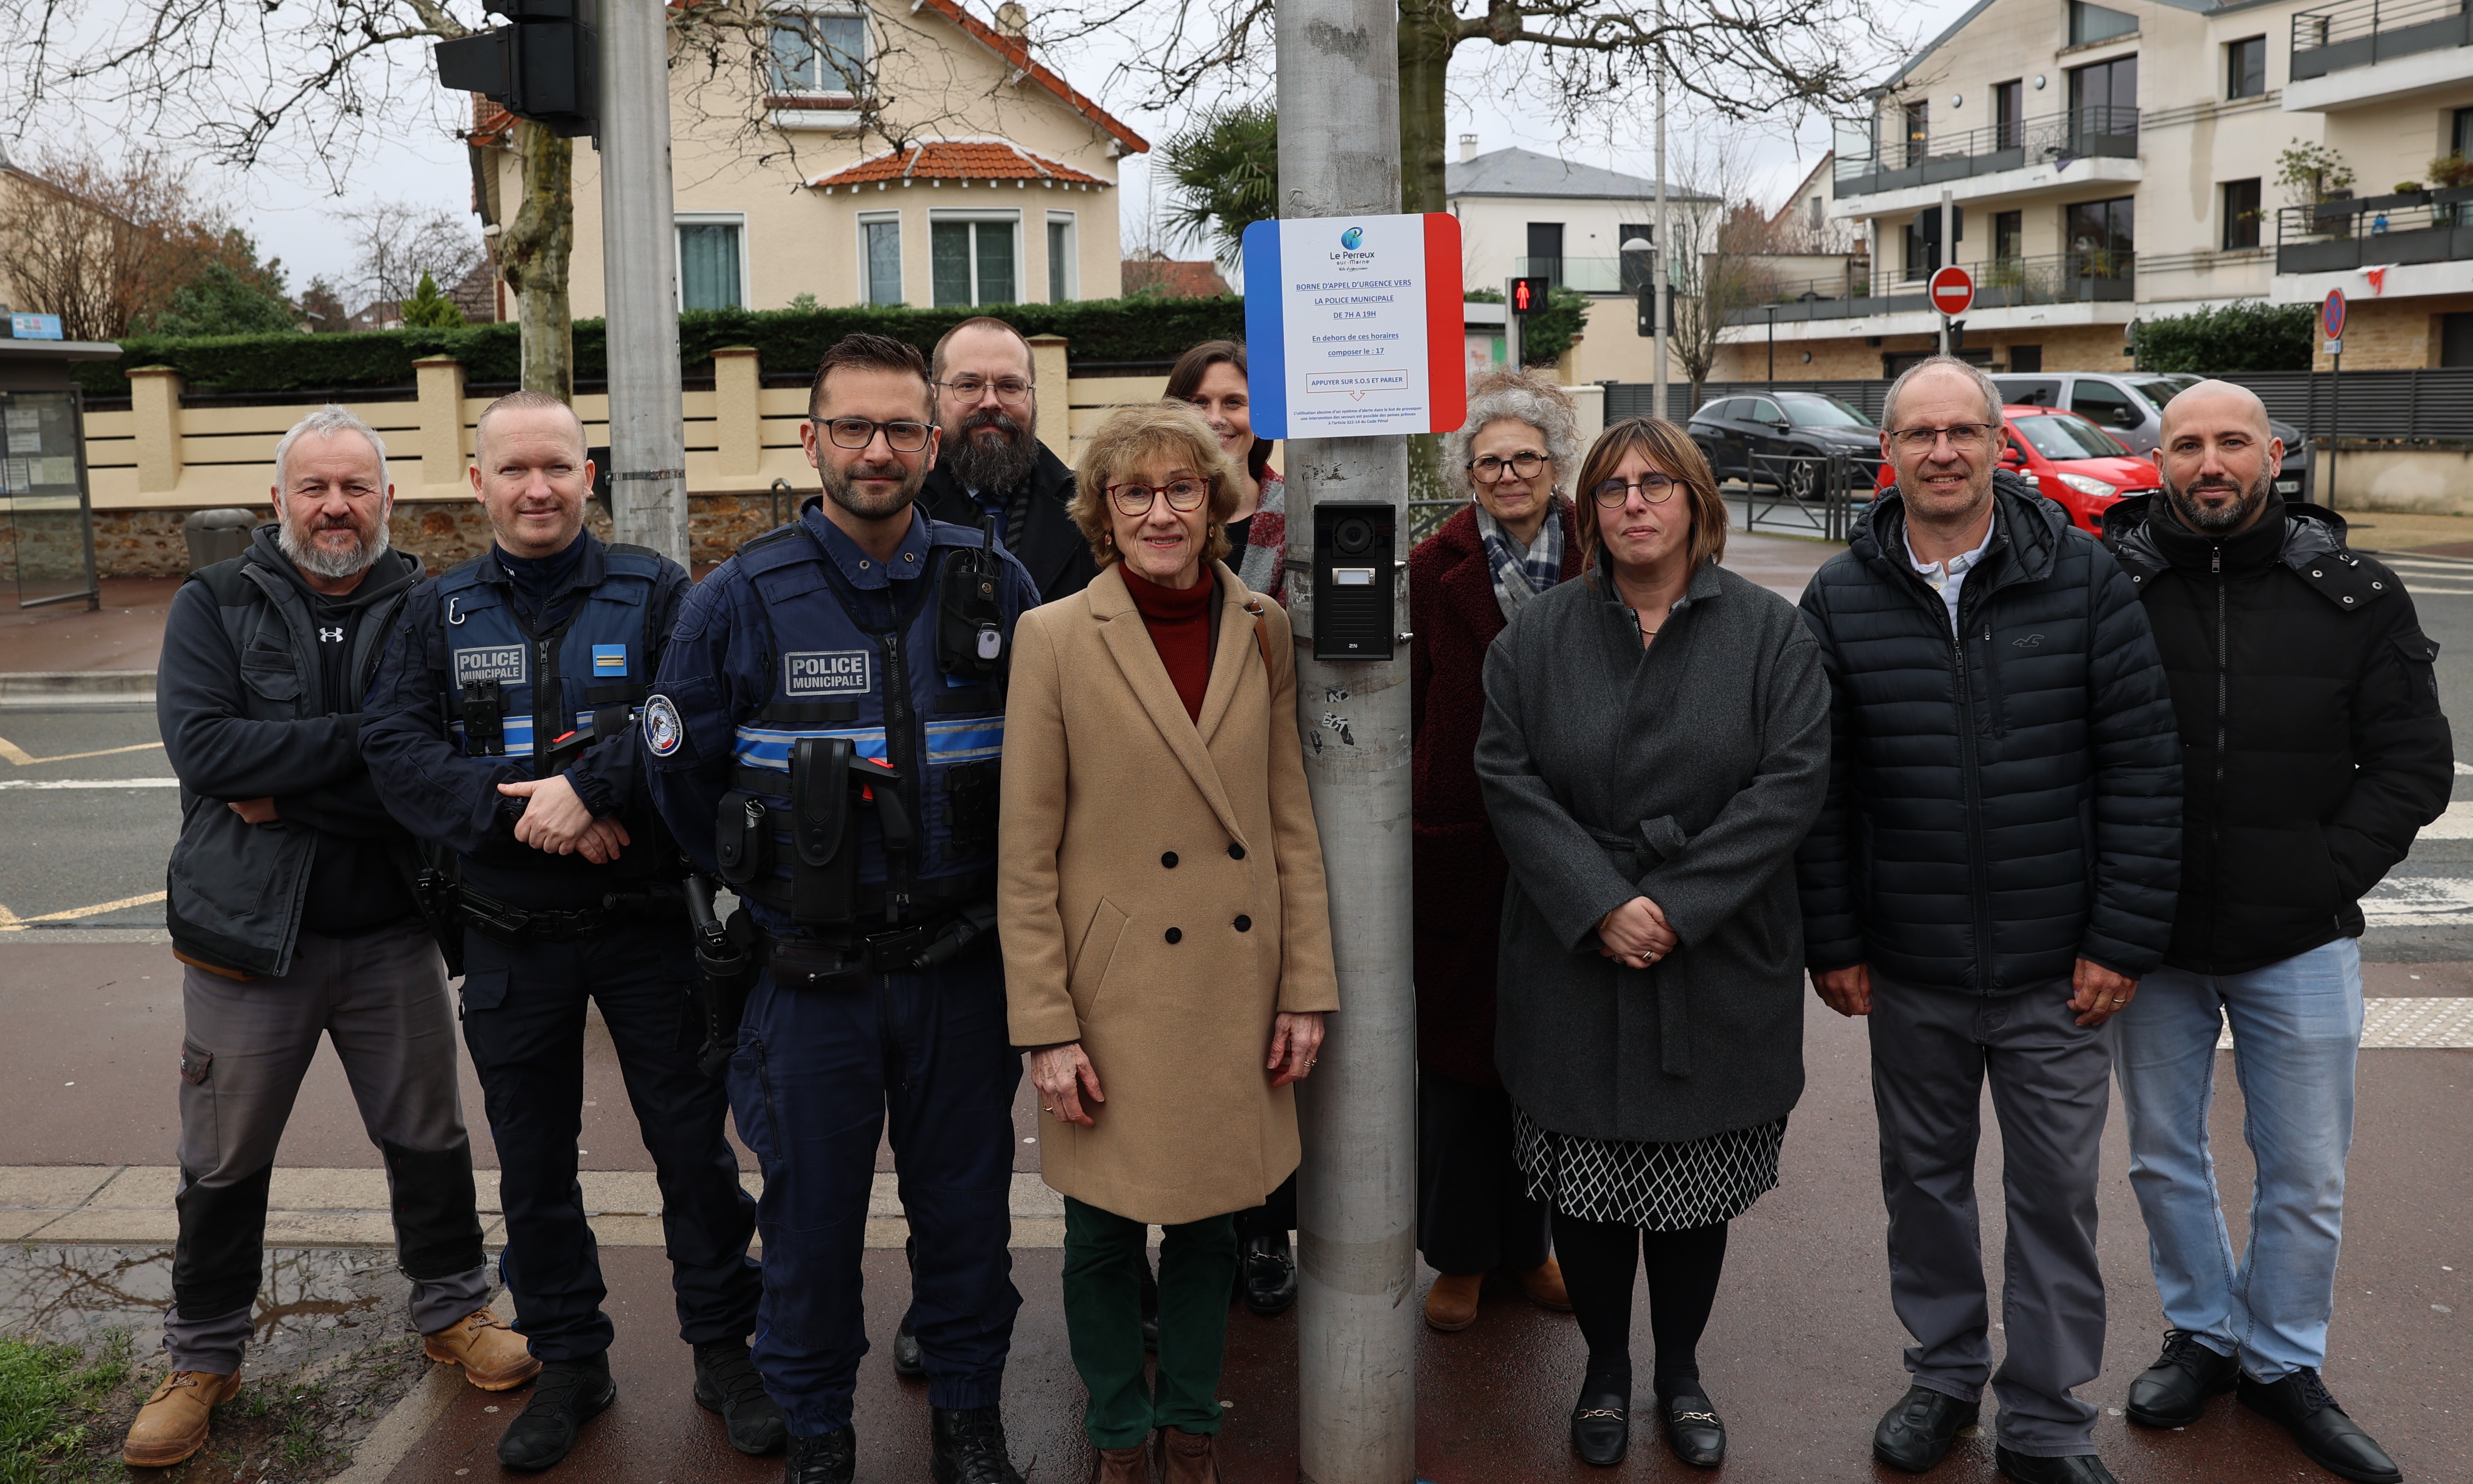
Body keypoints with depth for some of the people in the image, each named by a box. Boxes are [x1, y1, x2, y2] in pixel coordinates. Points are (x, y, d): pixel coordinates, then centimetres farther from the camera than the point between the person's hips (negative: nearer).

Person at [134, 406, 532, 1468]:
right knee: (223, 1164, 13)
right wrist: (361, 739, -20)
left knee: (429, 1140, 13)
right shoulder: (215, 605, -2)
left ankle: (452, 1311, 34)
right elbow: (202, 746, -17)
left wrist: (287, 794, -19)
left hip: (389, 932, 0)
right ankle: (203, 1356, 32)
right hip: (246, 932, 0)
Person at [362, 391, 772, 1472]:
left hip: (649, 921, -2)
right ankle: (569, 1363, 30)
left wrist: (587, 785, -27)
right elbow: (394, 749, -7)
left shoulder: (653, 592, -1)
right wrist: (521, 812, -20)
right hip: (510, 936, 3)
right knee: (533, 1163, 13)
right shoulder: (439, 612, 6)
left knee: (693, 1144, 6)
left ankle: (725, 1349, 23)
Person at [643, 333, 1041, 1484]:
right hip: (812, 969, -1)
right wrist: (767, 886, 10)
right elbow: (680, 767, 6)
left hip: (963, 962, 2)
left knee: (965, 1202, 13)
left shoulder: (996, 588, 0)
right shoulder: (743, 599, -5)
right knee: (811, 1213, 10)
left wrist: (991, 886, 10)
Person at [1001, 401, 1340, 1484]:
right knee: (1106, 1233, 12)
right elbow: (1026, 856, -7)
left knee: (1208, 1223, 17)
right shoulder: (1054, 637, -7)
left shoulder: (1263, 631, 3)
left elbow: (1291, 819, 7)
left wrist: (1307, 988, 3)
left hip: (1235, 984, 3)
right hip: (1114, 992, -3)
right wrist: (1046, 1028, -9)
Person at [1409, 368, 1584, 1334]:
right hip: (1457, 840, -1)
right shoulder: (1435, 572, -1)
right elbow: (1408, 707, -2)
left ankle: (1530, 1242, 29)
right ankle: (1462, 1254, 22)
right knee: (1457, 1043, 7)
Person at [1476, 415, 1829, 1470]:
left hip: (1718, 968, 0)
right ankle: (1606, 1368, 31)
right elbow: (1508, 777, -5)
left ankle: (1680, 1369, 33)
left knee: (1698, 1189, 11)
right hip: (1574, 968, 1)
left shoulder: (1768, 631, 0)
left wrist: (1678, 905, -16)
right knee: (1586, 1188, 9)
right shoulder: (1538, 633, 3)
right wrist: (1601, 906, -15)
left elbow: (1791, 779, -8)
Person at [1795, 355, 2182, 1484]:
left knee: (2056, 1191, 8)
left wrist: (2122, 941, -7)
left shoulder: (2082, 577, -5)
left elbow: (2142, 765, -4)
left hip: (2056, 967, -1)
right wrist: (1831, 944, -1)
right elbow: (1814, 787, 1)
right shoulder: (1841, 598, -1)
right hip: (1909, 969, 1)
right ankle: (1944, 1371, 37)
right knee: (1923, 1176, 16)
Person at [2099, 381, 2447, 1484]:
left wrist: (2327, 875, -9)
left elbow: (2414, 761, 1)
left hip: (2299, 943, 0)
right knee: (2164, 1157, 15)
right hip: (2151, 936, 0)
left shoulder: (2353, 597, -3)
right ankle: (2203, 1333, 36)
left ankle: (2283, 1362, 31)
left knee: (2306, 1176, 10)